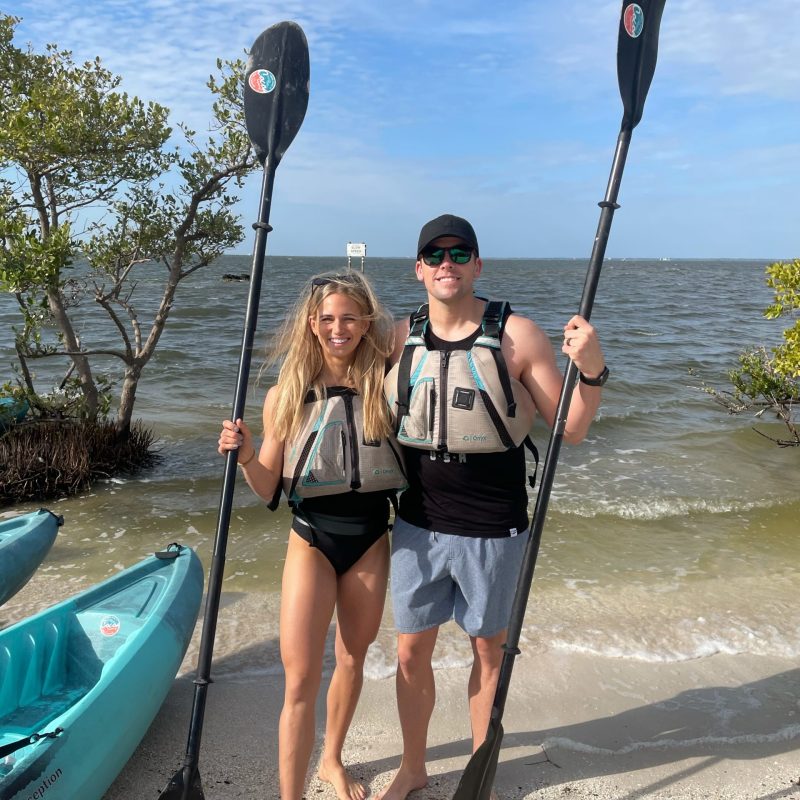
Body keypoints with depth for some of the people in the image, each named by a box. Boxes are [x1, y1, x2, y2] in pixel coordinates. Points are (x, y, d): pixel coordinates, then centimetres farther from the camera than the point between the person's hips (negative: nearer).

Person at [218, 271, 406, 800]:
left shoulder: (385, 386, -7)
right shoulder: (286, 395, -8)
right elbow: (270, 491, -4)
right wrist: (246, 456, -22)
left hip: (371, 543, 2)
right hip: (311, 543, -2)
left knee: (353, 659, 20)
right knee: (301, 680, -5)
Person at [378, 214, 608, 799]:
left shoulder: (516, 335, -10)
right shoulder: (401, 338, 0)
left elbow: (571, 429, -9)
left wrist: (591, 370, -25)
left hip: (493, 532, -2)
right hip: (418, 527, 3)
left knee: (489, 649, 16)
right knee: (412, 651, 15)